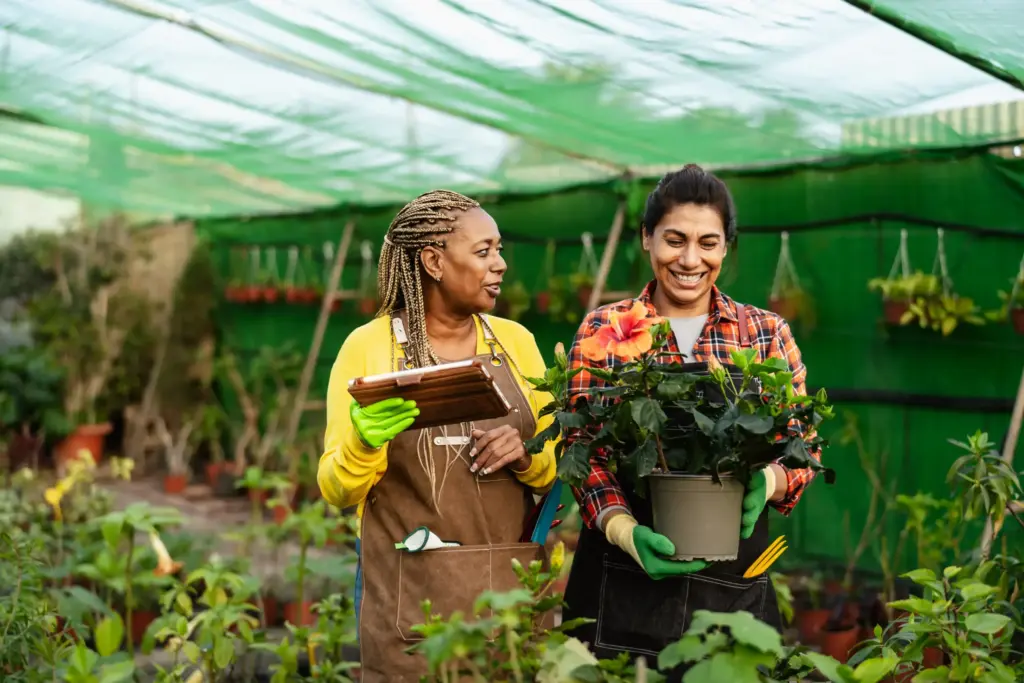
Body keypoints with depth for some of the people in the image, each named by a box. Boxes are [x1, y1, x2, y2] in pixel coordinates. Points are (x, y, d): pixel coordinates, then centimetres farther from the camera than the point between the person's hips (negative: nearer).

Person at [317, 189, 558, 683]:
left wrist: (526, 456, -12)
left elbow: (555, 468, 10)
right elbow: (337, 490, -3)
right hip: (411, 602, -3)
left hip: (511, 591, 3)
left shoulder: (515, 341, 7)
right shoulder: (368, 346, -4)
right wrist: (364, 444, -23)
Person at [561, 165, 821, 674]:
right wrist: (623, 529, -20)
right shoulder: (602, 329, 2)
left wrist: (767, 481, -18)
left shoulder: (768, 334, 5)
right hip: (621, 584, -1)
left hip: (734, 583, 1)